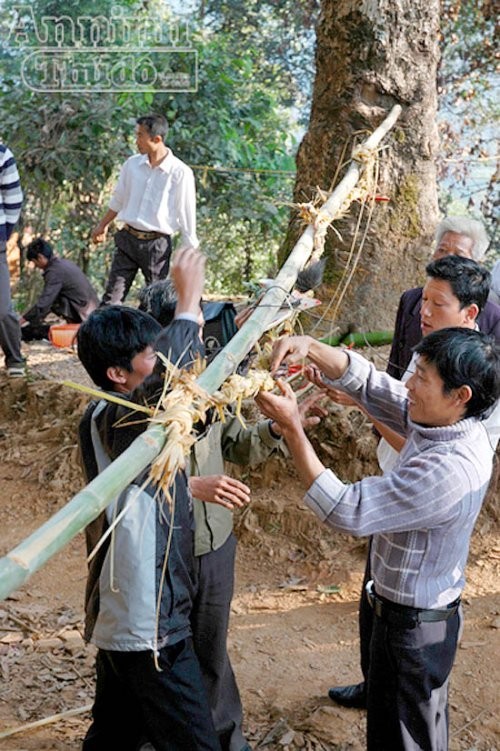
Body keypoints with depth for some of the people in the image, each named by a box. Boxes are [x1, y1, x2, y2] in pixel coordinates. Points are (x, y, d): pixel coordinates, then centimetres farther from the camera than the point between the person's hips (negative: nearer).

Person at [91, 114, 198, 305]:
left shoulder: (180, 173, -10)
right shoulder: (132, 164, 4)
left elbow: (187, 216, -6)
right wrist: (102, 226, 28)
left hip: (158, 244, -4)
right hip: (127, 239, 4)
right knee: (111, 299, 0)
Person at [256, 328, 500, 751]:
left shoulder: (450, 471, -35)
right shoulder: (448, 423, -9)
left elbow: (344, 509, -33)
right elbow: (370, 383, -2)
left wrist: (292, 428, -30)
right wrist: (310, 348, -17)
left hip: (413, 623, -9)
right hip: (428, 609, 9)